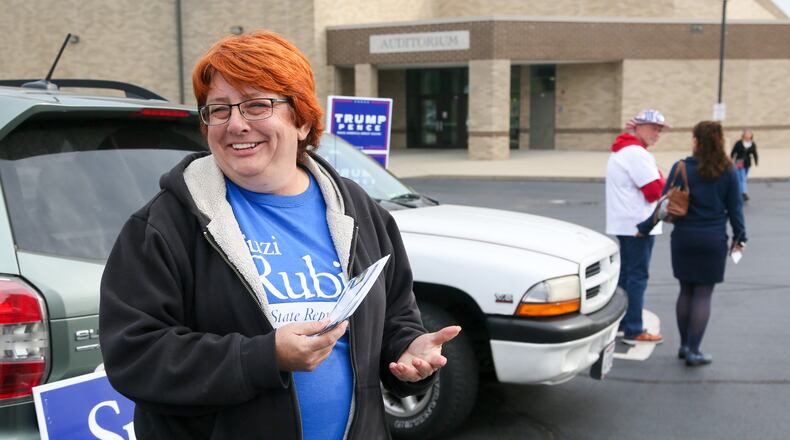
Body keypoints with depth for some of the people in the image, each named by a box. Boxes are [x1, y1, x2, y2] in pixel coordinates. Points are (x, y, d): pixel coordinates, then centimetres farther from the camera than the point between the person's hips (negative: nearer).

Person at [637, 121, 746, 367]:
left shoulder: (682, 168, -5)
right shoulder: (728, 171, -2)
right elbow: (734, 207, 2)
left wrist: (645, 228, 2)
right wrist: (739, 237, 13)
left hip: (684, 238, 1)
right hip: (713, 240, -1)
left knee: (686, 291, 13)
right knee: (703, 294, 2)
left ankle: (685, 345, 20)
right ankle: (693, 351, 1)